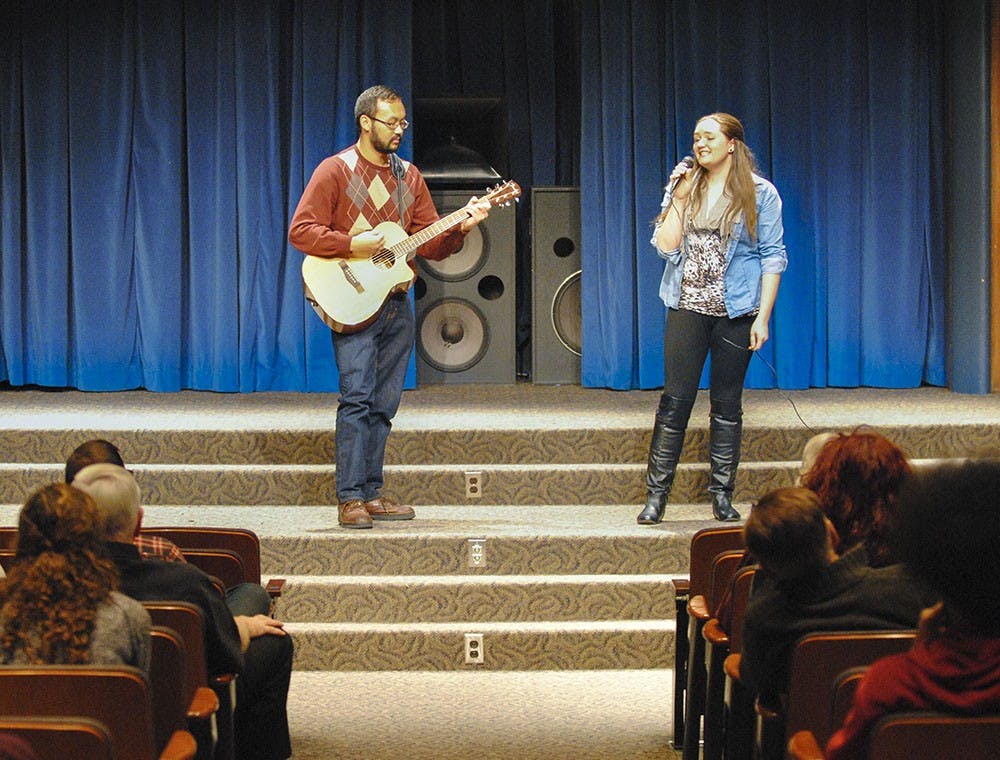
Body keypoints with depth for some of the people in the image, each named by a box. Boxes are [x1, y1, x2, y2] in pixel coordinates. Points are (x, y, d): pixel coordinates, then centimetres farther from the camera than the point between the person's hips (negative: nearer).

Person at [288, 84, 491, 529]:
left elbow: (430, 245, 12)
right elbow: (301, 231, -8)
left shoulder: (408, 176, 15)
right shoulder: (336, 170, -3)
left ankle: (371, 494, 13)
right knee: (357, 397, -13)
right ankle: (350, 500, -13)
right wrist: (353, 245, -18)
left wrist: (460, 227, -6)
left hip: (396, 304, 6)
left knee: (384, 404, 7)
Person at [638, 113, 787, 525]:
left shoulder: (759, 193, -1)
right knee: (675, 399, -2)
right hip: (688, 306, 2)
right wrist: (678, 198, -6)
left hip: (736, 312, -2)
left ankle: (722, 495, 13)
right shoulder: (685, 187, 8)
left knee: (727, 404, 5)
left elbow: (773, 258, -2)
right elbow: (665, 246, 1)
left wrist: (762, 318, -8)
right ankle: (656, 494, 2)